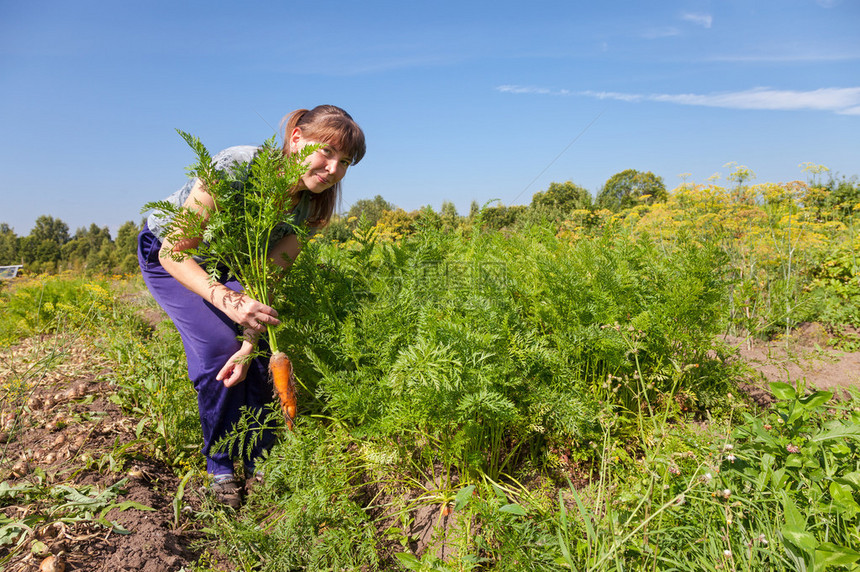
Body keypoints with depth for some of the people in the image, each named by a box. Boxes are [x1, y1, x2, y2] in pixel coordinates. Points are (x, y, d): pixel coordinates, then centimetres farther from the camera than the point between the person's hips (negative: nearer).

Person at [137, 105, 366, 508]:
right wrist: (227, 300, -51)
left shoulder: (311, 205, -21)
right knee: (219, 348, -20)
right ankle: (220, 467, 2)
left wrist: (250, 345, -29)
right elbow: (173, 252, -35)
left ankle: (259, 463, 7)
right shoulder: (235, 168, -38)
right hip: (169, 253, -4)